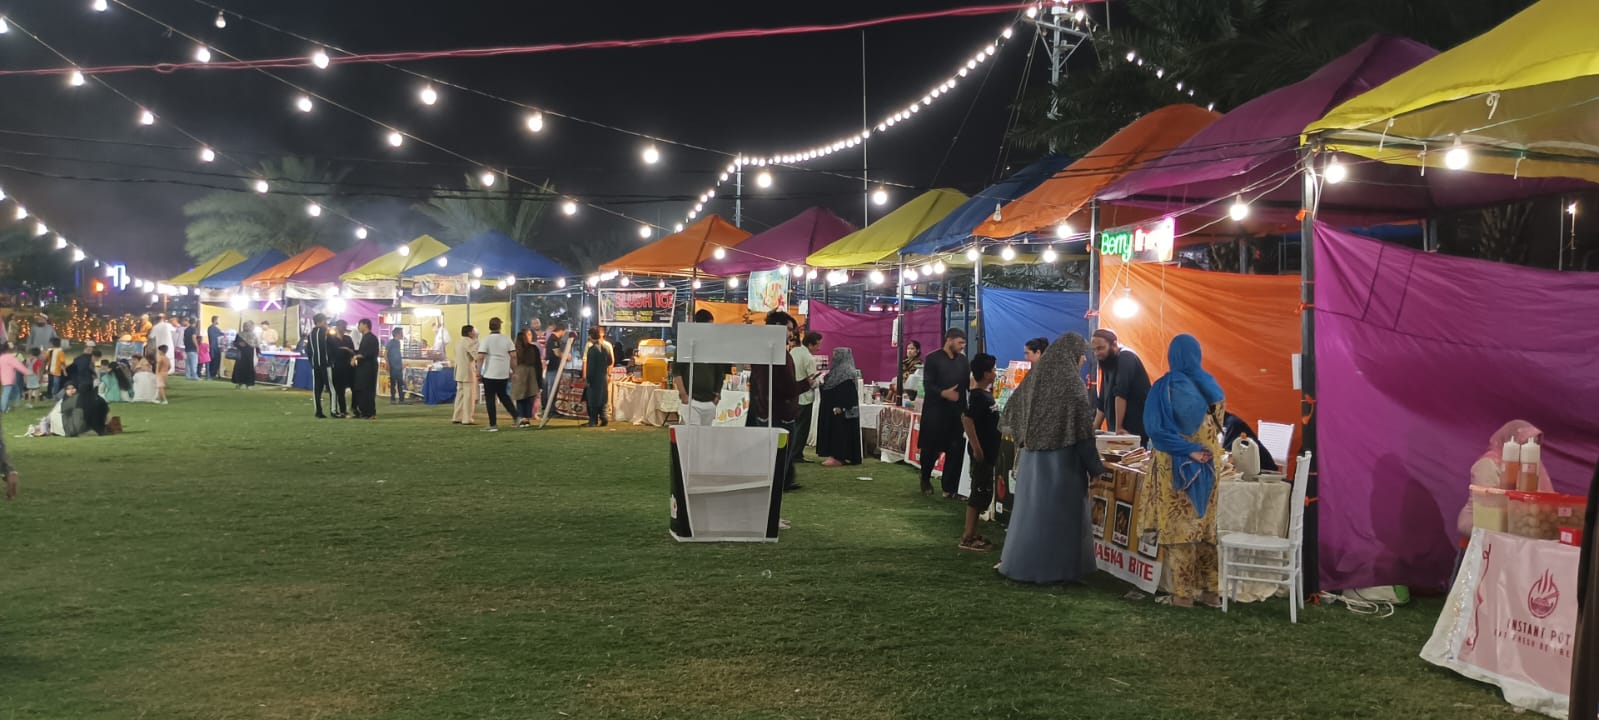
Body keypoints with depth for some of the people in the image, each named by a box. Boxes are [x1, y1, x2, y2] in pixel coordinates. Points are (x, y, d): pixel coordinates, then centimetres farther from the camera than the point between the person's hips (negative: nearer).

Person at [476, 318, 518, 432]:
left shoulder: (486, 340, -7)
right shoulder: (506, 339, 3)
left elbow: (480, 357, -15)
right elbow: (514, 355, 1)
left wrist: (478, 371, -8)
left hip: (490, 374, -4)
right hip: (504, 374, 4)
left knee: (490, 398, 2)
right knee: (503, 395, 21)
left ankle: (493, 425, 1)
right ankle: (515, 417, 12)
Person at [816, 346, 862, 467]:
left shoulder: (846, 371, -14)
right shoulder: (838, 369, 16)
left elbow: (848, 391, -22)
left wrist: (840, 406, -26)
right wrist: (822, 383, 10)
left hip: (840, 408, -10)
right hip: (832, 407, 10)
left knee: (840, 431, -8)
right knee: (833, 430, 10)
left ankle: (839, 457, -7)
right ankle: (834, 455, 13)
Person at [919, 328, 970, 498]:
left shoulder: (963, 361, 12)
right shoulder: (933, 359, -3)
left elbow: (968, 383, 9)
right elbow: (927, 385, -11)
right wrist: (943, 393, -27)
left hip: (957, 412, 4)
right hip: (935, 411, -4)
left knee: (955, 451, -2)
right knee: (931, 448, 5)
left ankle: (949, 487, 6)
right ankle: (925, 479, 30)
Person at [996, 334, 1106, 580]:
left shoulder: (1034, 376, 6)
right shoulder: (1071, 383, -14)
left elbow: (1011, 411, 13)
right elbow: (1082, 430, -13)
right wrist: (1096, 467, -6)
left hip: (1031, 456, 6)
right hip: (1061, 459, -6)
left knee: (1030, 509, 14)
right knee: (1058, 512, 3)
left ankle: (1020, 564, 20)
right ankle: (1053, 568, 8)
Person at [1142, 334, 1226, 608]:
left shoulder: (1163, 388, -10)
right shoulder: (1211, 386, 1)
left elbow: (1156, 429, -16)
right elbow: (1218, 425, 11)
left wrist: (1189, 451, -14)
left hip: (1176, 468, -4)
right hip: (1209, 464, 4)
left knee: (1178, 527, 1)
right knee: (1208, 525, 11)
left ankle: (1183, 593, 3)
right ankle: (1211, 589, 14)